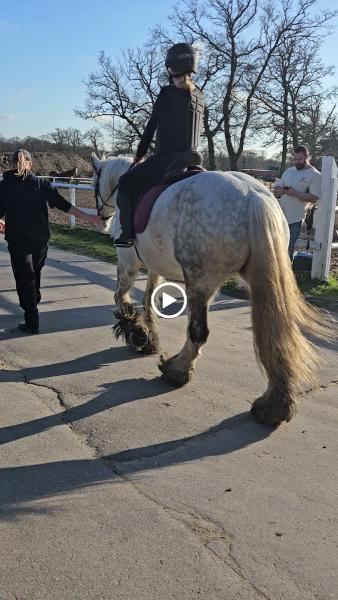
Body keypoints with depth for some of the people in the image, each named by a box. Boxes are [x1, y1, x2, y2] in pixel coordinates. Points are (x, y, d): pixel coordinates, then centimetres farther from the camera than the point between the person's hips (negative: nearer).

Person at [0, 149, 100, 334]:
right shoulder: (41, 183, -4)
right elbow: (63, 204, -10)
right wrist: (88, 217, -7)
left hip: (17, 241, -2)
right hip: (41, 240, 2)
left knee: (24, 279, 5)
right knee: (35, 272, 26)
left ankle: (32, 322, 2)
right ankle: (34, 300, 47)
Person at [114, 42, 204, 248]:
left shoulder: (167, 92, -8)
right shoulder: (199, 96, 12)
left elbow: (151, 127, -3)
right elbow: (198, 130, 16)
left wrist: (139, 156, 6)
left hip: (166, 157, -7)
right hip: (192, 158, 7)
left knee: (127, 182, 6)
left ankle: (129, 233, -2)